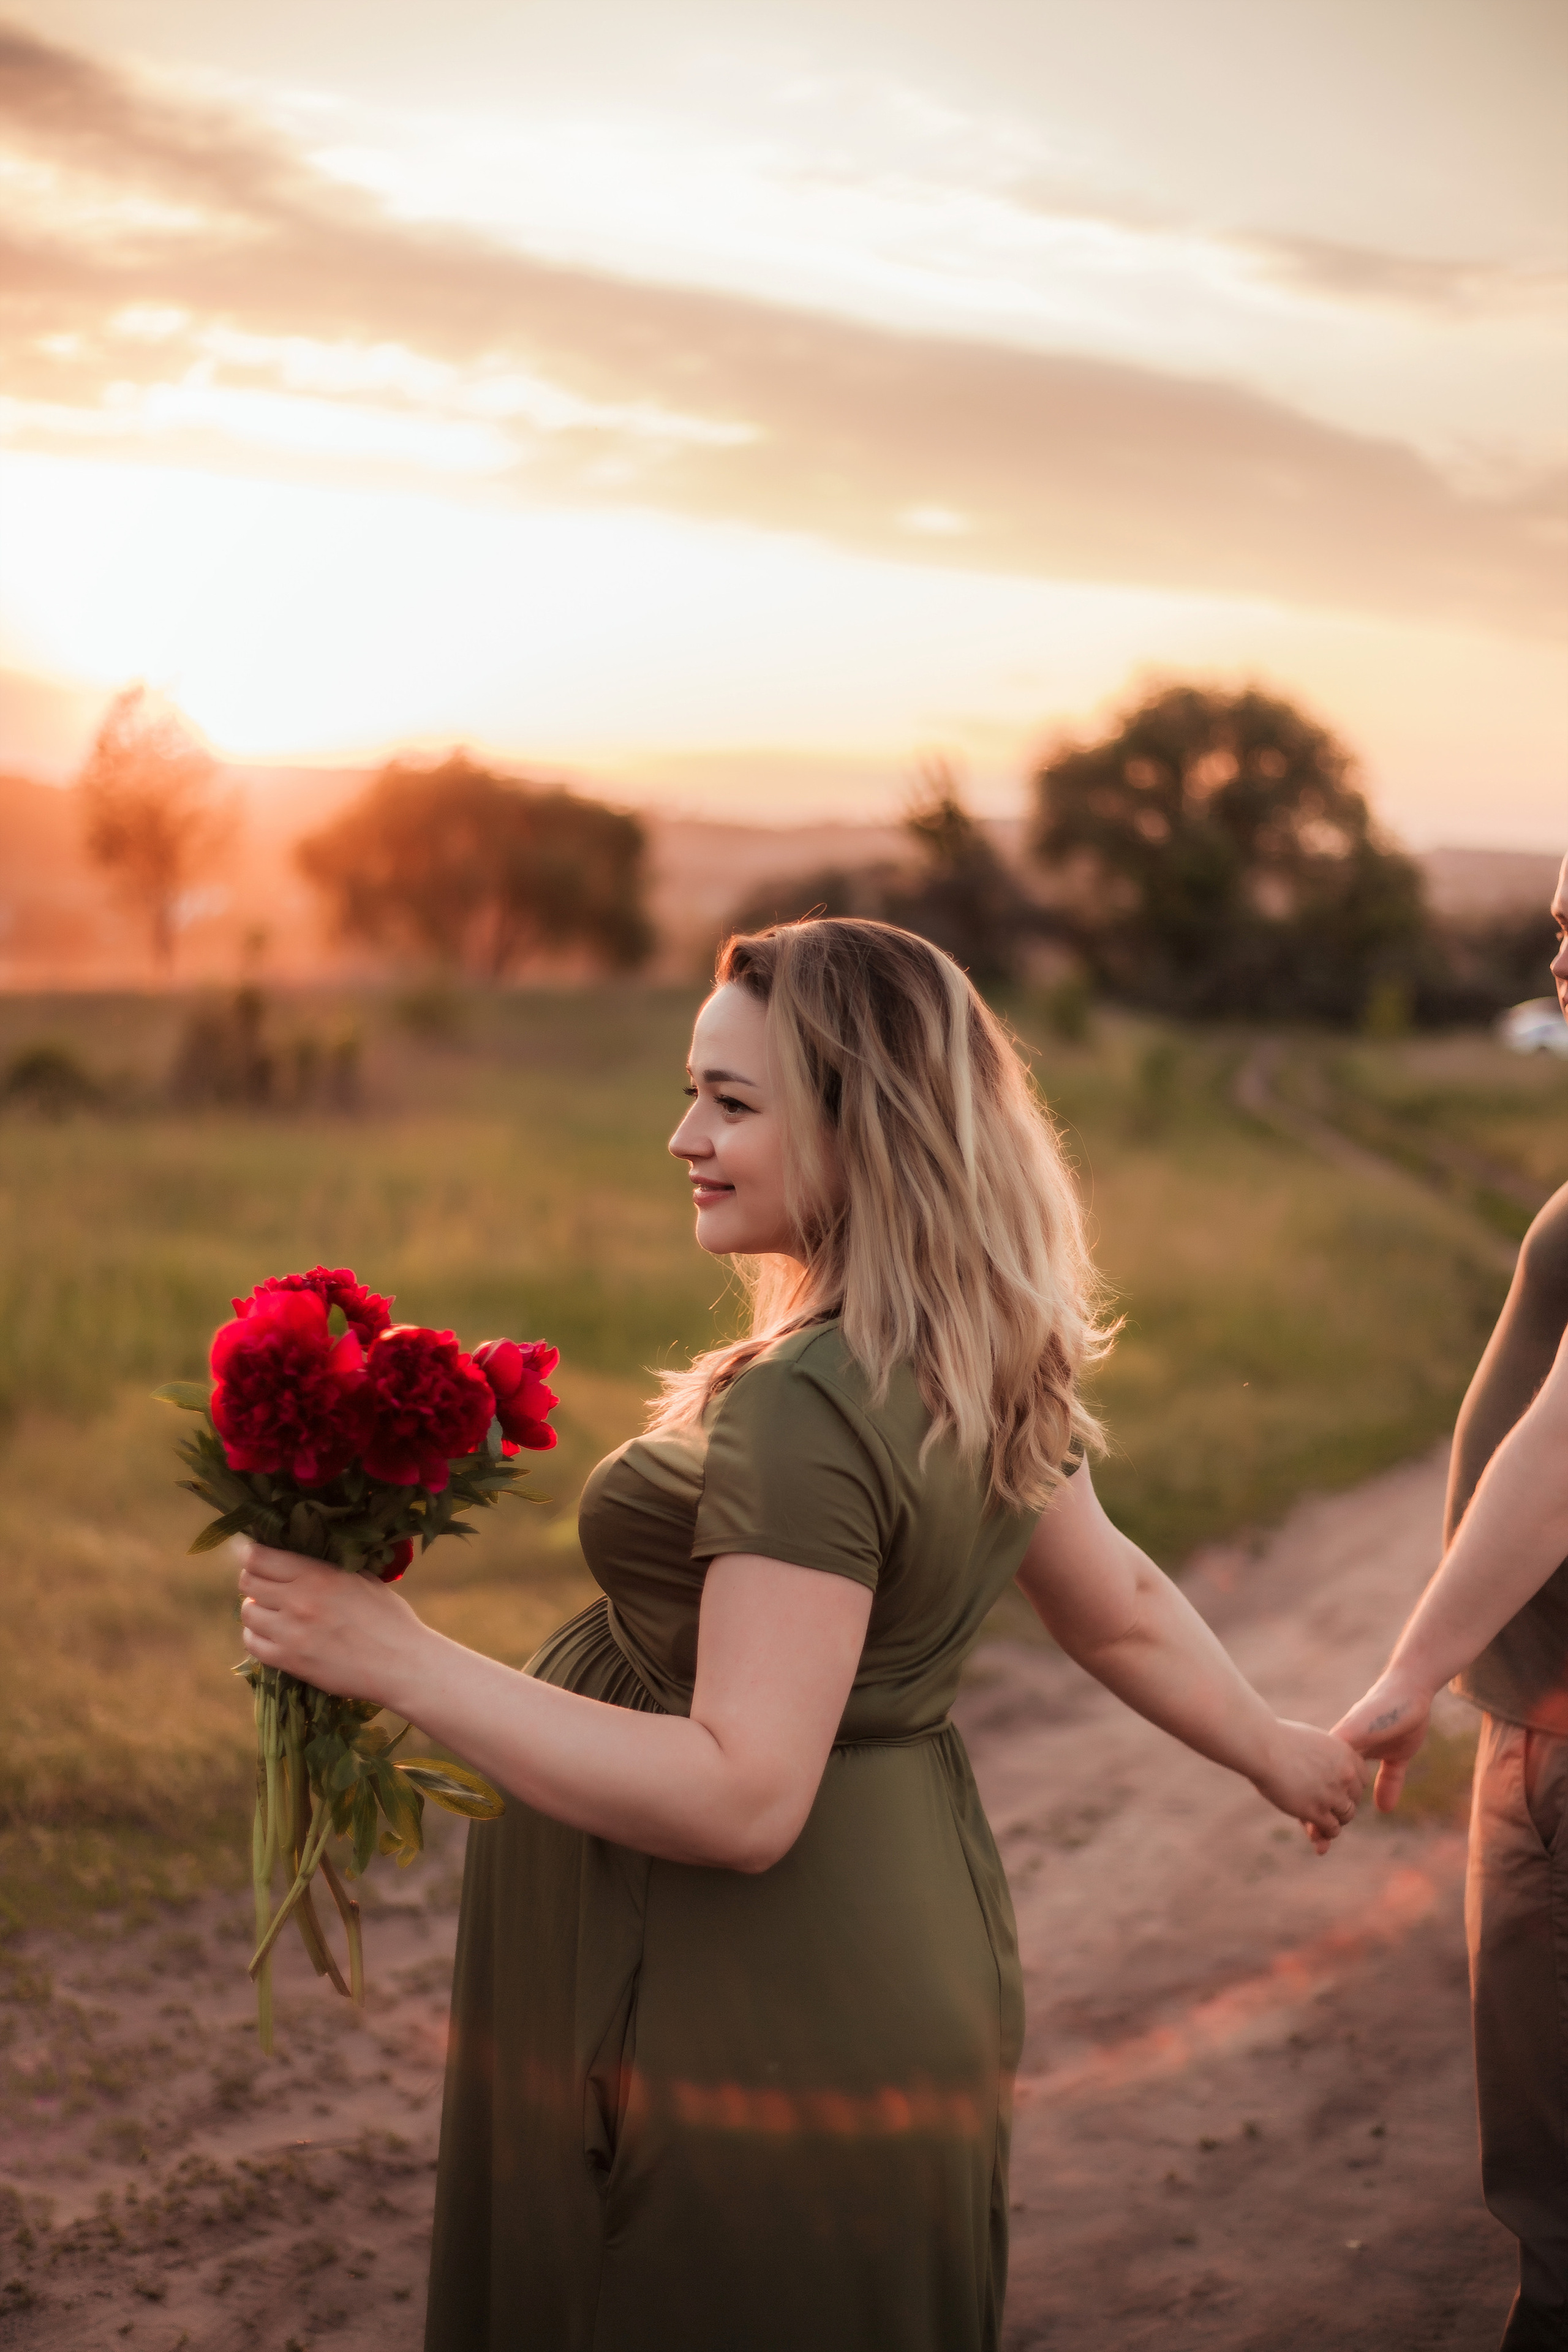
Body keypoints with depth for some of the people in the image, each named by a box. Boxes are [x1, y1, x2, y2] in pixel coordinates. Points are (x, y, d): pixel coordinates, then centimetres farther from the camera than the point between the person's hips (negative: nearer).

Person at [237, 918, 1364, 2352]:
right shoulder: (986, 1371, 3)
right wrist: (1272, 1750, 34)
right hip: (898, 1957, 9)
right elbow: (1124, 1609, 15)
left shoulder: (809, 1410, -26)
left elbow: (742, 1799, -29)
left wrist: (401, 1660, -28)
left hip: (747, 2023, -9)